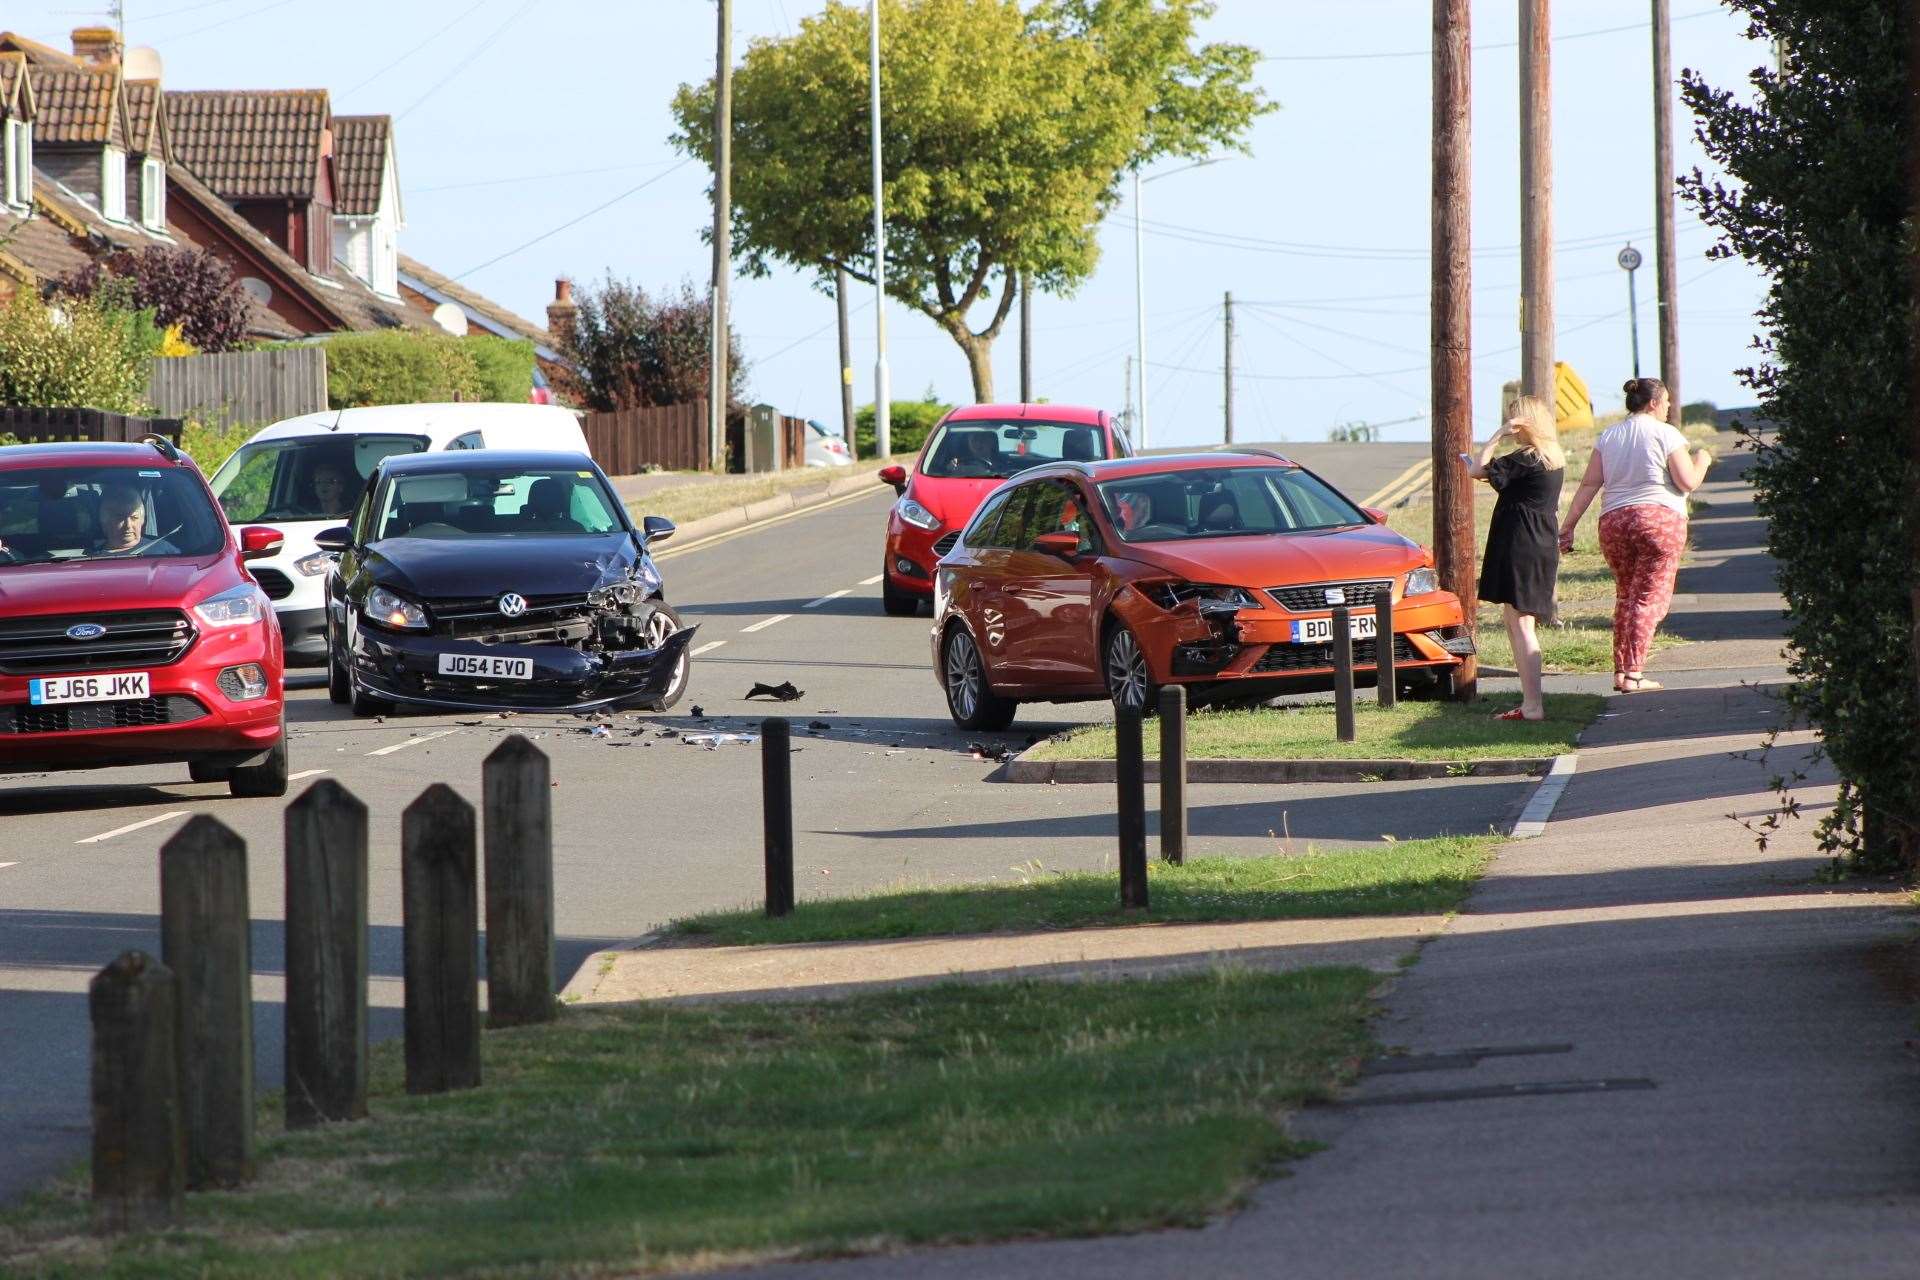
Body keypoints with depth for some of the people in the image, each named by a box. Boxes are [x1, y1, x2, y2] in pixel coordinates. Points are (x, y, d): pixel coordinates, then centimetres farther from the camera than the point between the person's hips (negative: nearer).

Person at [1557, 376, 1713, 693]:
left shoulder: (1608, 437, 11)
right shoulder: (1664, 434, -3)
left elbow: (1589, 484, 7)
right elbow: (1688, 482, -6)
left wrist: (1568, 525, 9)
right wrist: (1701, 461, 14)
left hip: (1613, 523, 5)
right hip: (1660, 519, -5)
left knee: (1625, 596, 17)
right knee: (1649, 598, -3)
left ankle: (1620, 670, 12)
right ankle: (1633, 674, -9)